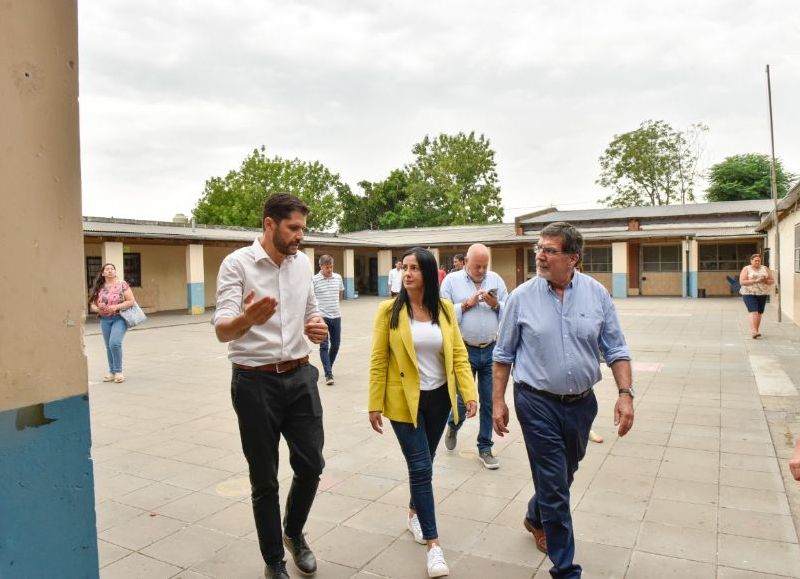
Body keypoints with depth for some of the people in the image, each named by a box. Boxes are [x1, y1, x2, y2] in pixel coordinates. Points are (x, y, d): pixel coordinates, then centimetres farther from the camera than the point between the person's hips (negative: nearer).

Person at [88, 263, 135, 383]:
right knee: (109, 346, 9)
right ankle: (112, 372, 22)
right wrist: (98, 309, -11)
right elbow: (92, 305, 12)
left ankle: (118, 372, -5)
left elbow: (131, 301, -8)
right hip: (105, 320, 5)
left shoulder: (122, 284, -3)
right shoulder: (99, 288, 8)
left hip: (119, 318, -5)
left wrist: (115, 307, -18)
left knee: (114, 343, -20)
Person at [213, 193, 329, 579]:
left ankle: (294, 532, 37)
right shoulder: (236, 263, -12)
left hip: (300, 376, 5)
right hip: (254, 382, -4)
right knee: (264, 479, 8)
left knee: (311, 464, 8)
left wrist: (318, 327, -7)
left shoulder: (302, 262, 5)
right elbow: (222, 331, -20)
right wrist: (248, 318, -43)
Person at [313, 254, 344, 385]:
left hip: (336, 316, 5)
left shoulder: (338, 277, 5)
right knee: (324, 345, -5)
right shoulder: (314, 280, -10)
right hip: (321, 316, -5)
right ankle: (328, 374, -3)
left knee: (335, 344, 11)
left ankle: (329, 368, 30)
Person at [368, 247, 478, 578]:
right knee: (421, 467, -3)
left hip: (439, 398, 3)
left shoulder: (445, 308, -2)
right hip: (404, 400, -3)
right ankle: (433, 542, 9)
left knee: (424, 463, 18)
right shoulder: (389, 310, -10)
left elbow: (458, 353, 1)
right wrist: (375, 404, -7)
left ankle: (414, 512, 44)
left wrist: (469, 393, -7)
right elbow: (378, 361, -7)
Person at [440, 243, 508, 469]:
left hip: (491, 350, 3)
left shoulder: (496, 280, 5)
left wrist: (496, 304, -14)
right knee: (464, 400, 5)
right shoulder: (451, 281, -2)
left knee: (489, 401, 8)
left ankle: (485, 448, 24)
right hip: (464, 351, -2)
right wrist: (467, 304, -15)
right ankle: (453, 426, 39)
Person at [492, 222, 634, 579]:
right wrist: (498, 402, -1)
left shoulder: (597, 294, -3)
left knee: (564, 474, 22)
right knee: (554, 485, 1)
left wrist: (625, 394, -8)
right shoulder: (521, 297, -8)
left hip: (581, 402, 3)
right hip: (538, 404, -3)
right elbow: (504, 355, 0)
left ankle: (535, 518, 51)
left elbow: (615, 350, 2)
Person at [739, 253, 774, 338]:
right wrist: (755, 281, -18)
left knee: (759, 313, 7)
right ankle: (753, 331, -22)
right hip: (749, 294, -4)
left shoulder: (765, 269, 11)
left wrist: (766, 281, -10)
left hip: (762, 294, 4)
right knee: (753, 311, -15)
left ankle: (756, 330, 18)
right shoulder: (746, 269, 0)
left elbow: (772, 281, 12)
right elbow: (742, 281, -10)